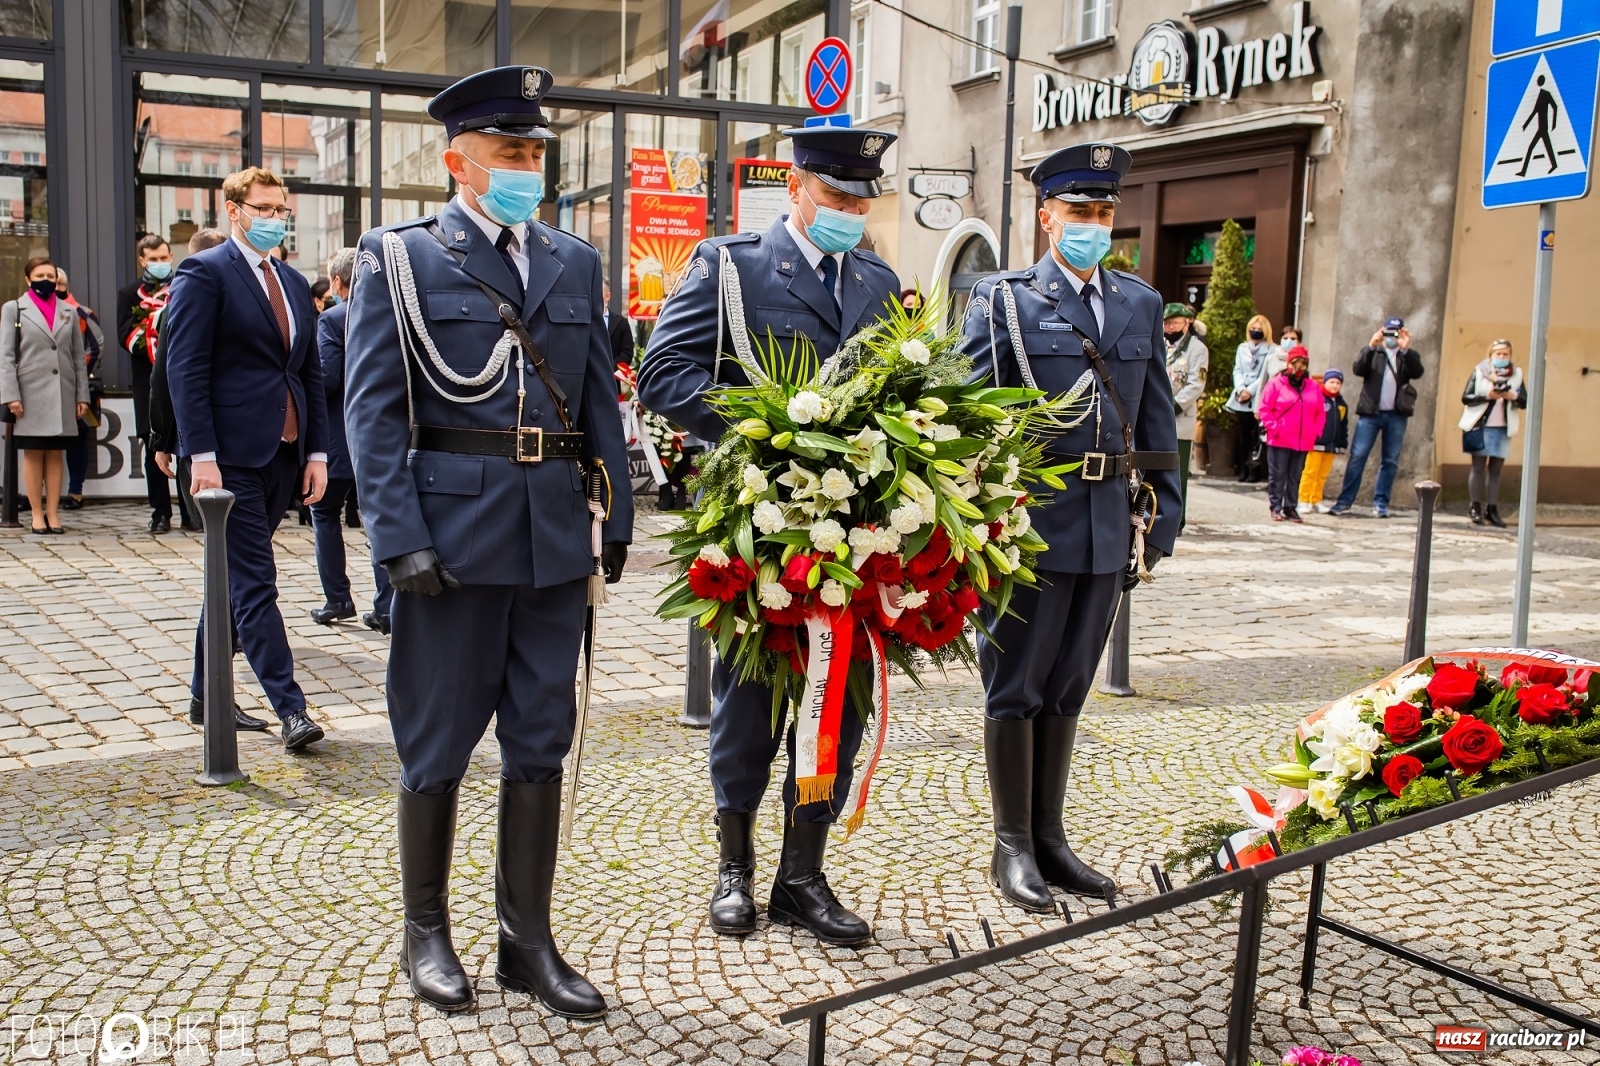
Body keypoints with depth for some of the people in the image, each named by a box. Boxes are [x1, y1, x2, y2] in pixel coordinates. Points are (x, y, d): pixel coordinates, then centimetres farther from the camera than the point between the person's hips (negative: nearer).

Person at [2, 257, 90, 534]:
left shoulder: (69, 311, 13)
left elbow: (79, 357, 11)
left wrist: (82, 395, 5)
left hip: (63, 395, 2)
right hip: (31, 394, -2)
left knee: (56, 454, 4)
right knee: (33, 454, 2)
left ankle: (53, 514, 8)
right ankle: (37, 515, 7)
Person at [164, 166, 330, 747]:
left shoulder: (294, 283, 17)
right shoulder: (204, 272, -4)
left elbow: (311, 374, 18)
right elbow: (186, 368, -11)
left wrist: (317, 451, 11)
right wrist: (201, 455, -17)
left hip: (283, 456, 7)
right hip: (232, 456, -7)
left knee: (235, 579, 15)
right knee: (254, 584, -6)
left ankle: (206, 692, 26)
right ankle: (290, 709, -5)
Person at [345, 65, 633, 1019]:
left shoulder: (576, 262, 12)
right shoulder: (399, 258, 1)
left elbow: (601, 402, 13)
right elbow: (374, 410, -6)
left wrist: (616, 521, 7)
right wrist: (402, 539, -14)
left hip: (557, 538, 4)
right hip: (455, 535, -4)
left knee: (541, 743, 9)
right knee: (439, 743, 8)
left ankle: (529, 940, 22)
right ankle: (427, 932, 27)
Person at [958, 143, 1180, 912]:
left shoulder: (1141, 305, 13)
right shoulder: (1003, 301, -1)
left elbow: (1158, 423, 14)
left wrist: (1162, 518, 9)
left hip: (1108, 528, 5)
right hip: (1030, 523, -5)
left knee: (1067, 690, 14)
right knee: (1014, 689, 5)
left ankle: (1049, 836, 27)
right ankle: (1012, 847, 18)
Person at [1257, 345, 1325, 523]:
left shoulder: (1314, 387, 9)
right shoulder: (1276, 383, -3)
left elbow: (1320, 413, 13)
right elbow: (1265, 409, -4)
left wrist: (1315, 432, 3)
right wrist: (1273, 428, -11)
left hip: (1303, 441, 4)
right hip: (1279, 440, -4)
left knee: (1295, 477, 9)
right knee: (1278, 475, 1)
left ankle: (1290, 508, 15)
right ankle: (1276, 508, 7)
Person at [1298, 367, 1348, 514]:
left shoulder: (1342, 404, 15)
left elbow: (1344, 426, 20)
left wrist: (1343, 444, 18)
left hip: (1332, 446, 6)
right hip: (1315, 444, -6)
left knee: (1323, 475, 10)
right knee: (1310, 472, -4)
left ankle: (1316, 500, 17)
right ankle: (1303, 501, 0)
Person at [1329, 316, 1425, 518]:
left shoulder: (1408, 356, 12)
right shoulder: (1372, 352, 11)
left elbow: (1417, 372, -7)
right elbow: (1358, 369, -7)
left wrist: (1405, 349, -19)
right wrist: (1371, 346, -19)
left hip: (1396, 415, 1)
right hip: (1370, 412, -1)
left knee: (1390, 461, 3)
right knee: (1357, 456, -6)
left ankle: (1381, 504, 9)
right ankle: (1344, 501, -5)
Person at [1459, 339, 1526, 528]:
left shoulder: (1516, 374, 9)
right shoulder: (1479, 371, 1)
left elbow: (1525, 401, 4)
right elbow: (1465, 398, -5)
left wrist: (1513, 396, -15)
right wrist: (1487, 396, -19)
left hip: (1502, 429, 3)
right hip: (1480, 426, -3)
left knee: (1495, 470, 4)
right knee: (1478, 467, -1)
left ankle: (1492, 509, 7)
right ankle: (1476, 507, 4)